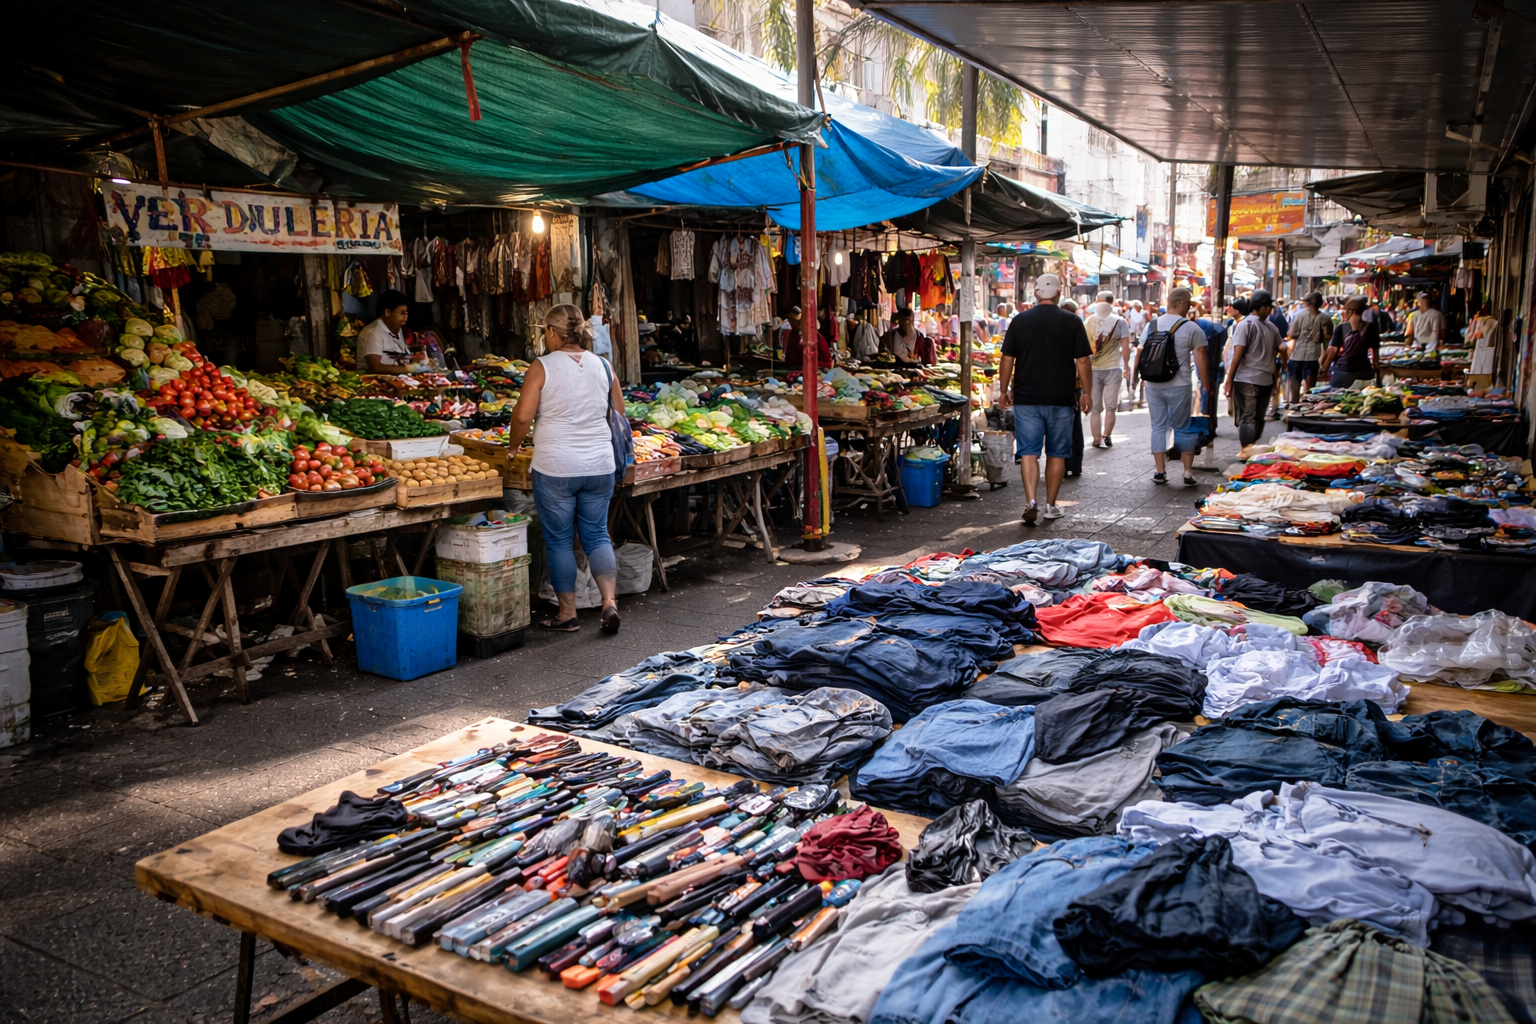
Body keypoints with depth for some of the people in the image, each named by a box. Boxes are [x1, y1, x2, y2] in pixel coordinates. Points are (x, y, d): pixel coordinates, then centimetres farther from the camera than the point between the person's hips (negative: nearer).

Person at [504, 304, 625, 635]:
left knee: (559, 540, 8)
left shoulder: (542, 366, -7)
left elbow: (523, 415, -12)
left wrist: (513, 445, 5)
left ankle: (568, 614, 15)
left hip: (555, 467, -4)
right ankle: (610, 601, 0)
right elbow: (620, 415, 12)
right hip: (599, 466, 4)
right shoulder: (603, 366, 6)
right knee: (597, 535, 13)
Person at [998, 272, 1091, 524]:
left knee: (1029, 451, 2)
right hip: (1062, 399, 0)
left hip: (1027, 398, 0)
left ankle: (1031, 501, -13)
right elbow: (1082, 362, -3)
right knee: (1057, 453, 11)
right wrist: (1086, 393, 7)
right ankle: (1051, 505, 18)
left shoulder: (1020, 321, -1)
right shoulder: (1072, 321, -3)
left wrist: (1005, 390, 12)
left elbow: (1007, 360, 1)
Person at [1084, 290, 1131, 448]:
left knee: (1095, 408, 8)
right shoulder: (1120, 321, -3)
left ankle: (1097, 439, 10)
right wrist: (1126, 366, 6)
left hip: (1092, 368, 2)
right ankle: (1106, 436, -2)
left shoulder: (1089, 321, 2)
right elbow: (1125, 346, -5)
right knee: (1111, 406, 6)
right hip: (1113, 368, -2)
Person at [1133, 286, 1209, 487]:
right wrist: (1205, 385, -3)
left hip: (1153, 385, 3)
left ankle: (1159, 471, 9)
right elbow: (1200, 356, -8)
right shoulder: (1191, 327, -6)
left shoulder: (1152, 325, 7)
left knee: (1159, 426, 10)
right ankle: (1188, 472, 8)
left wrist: (1136, 376, 19)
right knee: (1183, 427, 7)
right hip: (1179, 386, -3)